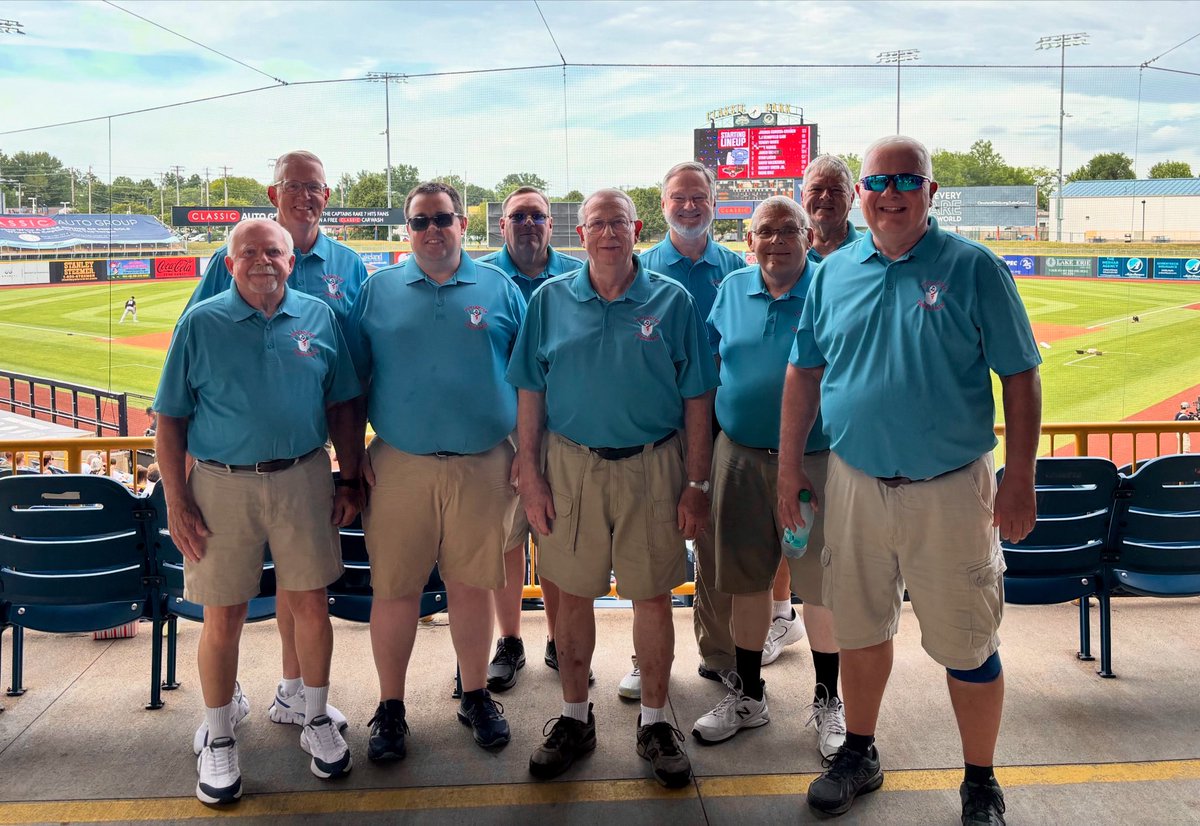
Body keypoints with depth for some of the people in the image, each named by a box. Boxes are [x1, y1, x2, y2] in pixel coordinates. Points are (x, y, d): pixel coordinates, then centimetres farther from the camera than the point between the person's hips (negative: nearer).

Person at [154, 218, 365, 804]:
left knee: (312, 606, 8)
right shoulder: (200, 324, -1)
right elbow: (170, 420, 0)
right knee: (223, 619, 5)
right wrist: (176, 503, -6)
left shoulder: (318, 318, 5)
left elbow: (341, 406, 10)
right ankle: (218, 740, 25)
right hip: (222, 485, -1)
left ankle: (317, 719, 29)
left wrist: (349, 480, 6)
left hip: (303, 478, 2)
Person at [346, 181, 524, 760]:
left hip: (482, 466, 0)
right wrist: (354, 455, 1)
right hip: (398, 466, 0)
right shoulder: (378, 289, 6)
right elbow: (352, 379, 8)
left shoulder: (500, 289, 6)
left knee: (471, 585, 10)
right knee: (394, 588, 5)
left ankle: (476, 697, 27)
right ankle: (390, 707, 21)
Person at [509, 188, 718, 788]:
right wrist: (529, 474, -1)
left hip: (651, 468, -1)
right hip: (570, 466, 1)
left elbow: (696, 399, 0)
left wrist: (696, 484, -4)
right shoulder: (550, 300, 4)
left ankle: (654, 721, 24)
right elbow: (530, 394, 5)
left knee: (652, 597, 7)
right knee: (572, 595, 10)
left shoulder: (672, 301, 0)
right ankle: (575, 717, 27)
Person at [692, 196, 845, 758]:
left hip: (814, 459, -3)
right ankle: (746, 695, 28)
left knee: (821, 584, 5)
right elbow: (708, 363, 16)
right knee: (747, 579, 12)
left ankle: (827, 701, 22)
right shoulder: (730, 290, 7)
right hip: (741, 455, 4)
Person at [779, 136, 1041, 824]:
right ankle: (860, 754, 37)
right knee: (861, 630, 16)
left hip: (951, 488, -3)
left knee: (968, 645, 7)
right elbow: (805, 372, 11)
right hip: (855, 483, 3)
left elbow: (1021, 377, -5)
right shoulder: (834, 273, 5)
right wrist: (790, 465, 8)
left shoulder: (974, 269, -5)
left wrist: (1020, 480, -9)